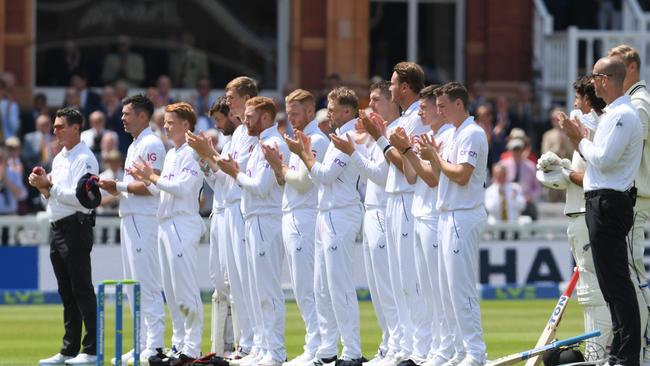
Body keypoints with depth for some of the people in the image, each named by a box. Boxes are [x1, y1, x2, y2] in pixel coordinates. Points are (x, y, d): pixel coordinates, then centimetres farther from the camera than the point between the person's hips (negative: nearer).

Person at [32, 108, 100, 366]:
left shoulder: (84, 159, -10)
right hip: (58, 228, 9)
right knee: (66, 293, 11)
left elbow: (79, 197, -20)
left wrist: (50, 186, -16)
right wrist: (43, 186, 3)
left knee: (82, 289, -9)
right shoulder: (59, 159, 19)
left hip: (76, 227, -9)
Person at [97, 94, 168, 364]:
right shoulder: (134, 147, 20)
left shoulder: (151, 145, -12)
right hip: (129, 218, 11)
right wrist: (111, 187, 8)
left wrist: (119, 185, -14)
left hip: (144, 220, -11)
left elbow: (152, 186, -20)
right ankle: (142, 344, 17)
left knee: (147, 285, -11)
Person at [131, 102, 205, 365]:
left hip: (184, 223, -10)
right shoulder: (170, 154, 19)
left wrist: (152, 177, -12)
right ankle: (179, 344, 16)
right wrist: (146, 180, 10)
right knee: (171, 290, 11)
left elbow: (181, 187, -20)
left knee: (185, 288, -11)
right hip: (166, 223, 10)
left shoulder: (191, 154, -10)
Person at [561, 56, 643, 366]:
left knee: (617, 282, -11)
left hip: (609, 203, -11)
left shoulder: (622, 115, -15)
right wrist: (580, 137, 11)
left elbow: (603, 159, -22)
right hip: (603, 203, 11)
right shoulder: (614, 113, 17)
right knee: (611, 282, 14)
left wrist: (581, 139, -7)